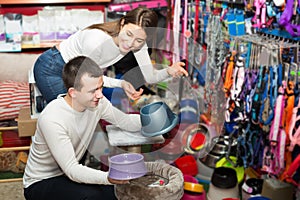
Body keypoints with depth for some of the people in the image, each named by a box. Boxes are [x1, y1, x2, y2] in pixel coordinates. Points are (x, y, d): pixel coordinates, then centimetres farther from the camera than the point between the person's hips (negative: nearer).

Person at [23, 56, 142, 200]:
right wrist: (108, 178, -45)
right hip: (40, 183, -6)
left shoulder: (97, 102, -11)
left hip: (70, 172, 6)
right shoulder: (52, 119, -31)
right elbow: (71, 170, -30)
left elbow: (126, 122, 4)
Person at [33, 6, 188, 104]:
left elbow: (149, 77, -16)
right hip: (51, 69, -7)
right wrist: (121, 83, -33)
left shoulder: (139, 43, -17)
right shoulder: (97, 40, -37)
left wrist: (169, 71, -36)